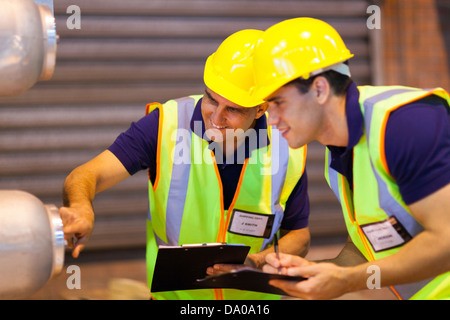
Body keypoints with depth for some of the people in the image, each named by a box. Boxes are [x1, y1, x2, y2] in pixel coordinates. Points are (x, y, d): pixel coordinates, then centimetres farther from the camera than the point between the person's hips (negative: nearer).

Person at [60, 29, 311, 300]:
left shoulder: (287, 149, -12)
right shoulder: (166, 124, -14)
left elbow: (299, 236, 3)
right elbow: (87, 175, -19)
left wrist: (255, 263, -16)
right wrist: (82, 208, -41)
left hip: (255, 297, 5)